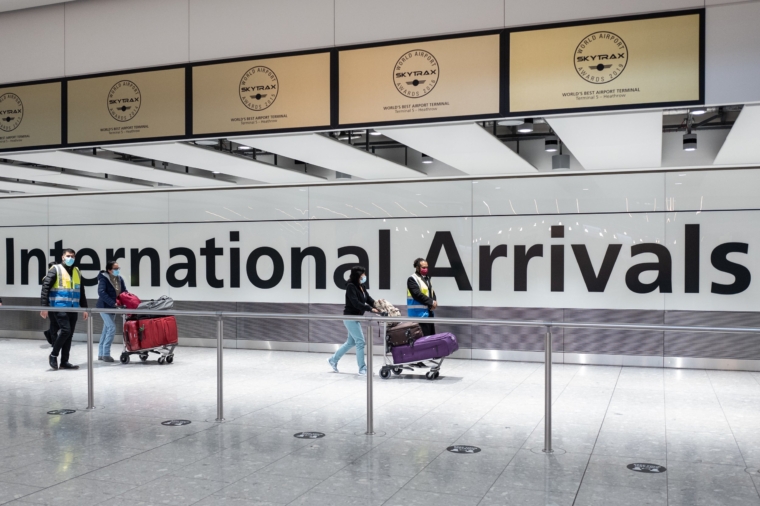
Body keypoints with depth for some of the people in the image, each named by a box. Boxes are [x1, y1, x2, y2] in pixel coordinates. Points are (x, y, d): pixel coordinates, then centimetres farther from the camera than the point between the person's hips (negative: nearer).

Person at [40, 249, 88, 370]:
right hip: (59, 307, -6)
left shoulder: (77, 272, 16)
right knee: (65, 330, -17)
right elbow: (45, 287, -7)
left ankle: (64, 362, 12)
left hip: (73, 309, 6)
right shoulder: (55, 270, -2)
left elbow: (81, 292, 21)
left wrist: (84, 308, 16)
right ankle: (53, 355, 3)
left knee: (69, 334, 5)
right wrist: (44, 306, -15)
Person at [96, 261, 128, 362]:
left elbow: (125, 292, 8)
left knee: (106, 330, 12)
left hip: (113, 308, 7)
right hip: (104, 307, -7)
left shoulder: (120, 279, 5)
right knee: (112, 327, -16)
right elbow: (101, 292, -27)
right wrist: (113, 303, -33)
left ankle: (101, 354, 21)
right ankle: (106, 354, -10)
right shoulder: (103, 278, -16)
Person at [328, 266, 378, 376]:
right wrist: (370, 309, -32)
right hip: (350, 317, -9)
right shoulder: (350, 286, -16)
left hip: (356, 317, 9)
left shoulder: (361, 286, 9)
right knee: (360, 342, -9)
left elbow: (369, 299, 4)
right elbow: (356, 303, -25)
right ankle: (362, 369, -4)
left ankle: (333, 360, 31)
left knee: (351, 342, 17)